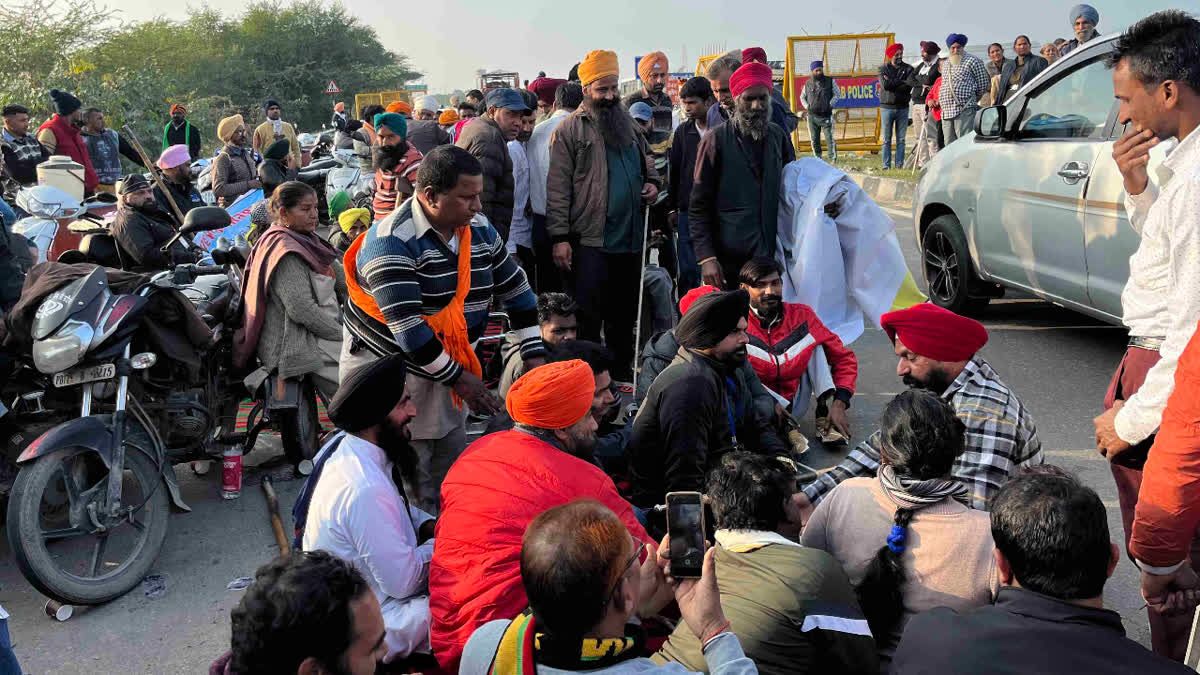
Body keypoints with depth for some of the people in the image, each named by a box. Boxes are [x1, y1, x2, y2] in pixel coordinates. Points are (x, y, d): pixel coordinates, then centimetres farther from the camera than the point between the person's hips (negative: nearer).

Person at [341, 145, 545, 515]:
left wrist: (535, 359, 2)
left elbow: (517, 291, 10)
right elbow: (406, 326, -26)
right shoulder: (392, 242, -22)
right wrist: (459, 378, -20)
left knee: (453, 471, 15)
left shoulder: (480, 230, 2)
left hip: (445, 367, 7)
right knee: (410, 484, -1)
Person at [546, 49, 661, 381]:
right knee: (587, 317, -4)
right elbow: (557, 186, -8)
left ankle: (621, 372, 28)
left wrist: (653, 182, 5)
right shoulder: (570, 129, -4)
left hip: (631, 239, 6)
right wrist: (560, 237, -15)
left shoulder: (627, 124, 14)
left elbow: (646, 163, 29)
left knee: (624, 315, 15)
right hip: (589, 240, -6)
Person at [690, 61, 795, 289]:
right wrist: (706, 257, -14)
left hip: (773, 256, 4)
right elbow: (698, 207, -4)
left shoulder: (778, 136, 10)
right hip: (728, 262, -4)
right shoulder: (716, 141, -3)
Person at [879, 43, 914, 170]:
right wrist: (900, 82, -6)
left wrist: (891, 83, -9)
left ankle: (899, 165, 5)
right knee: (887, 139, 0)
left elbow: (909, 85, -11)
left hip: (903, 107, 1)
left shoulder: (908, 69, 7)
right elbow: (885, 84, -12)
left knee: (901, 139, 2)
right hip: (887, 107, -1)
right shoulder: (883, 69, 6)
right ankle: (886, 166, 3)